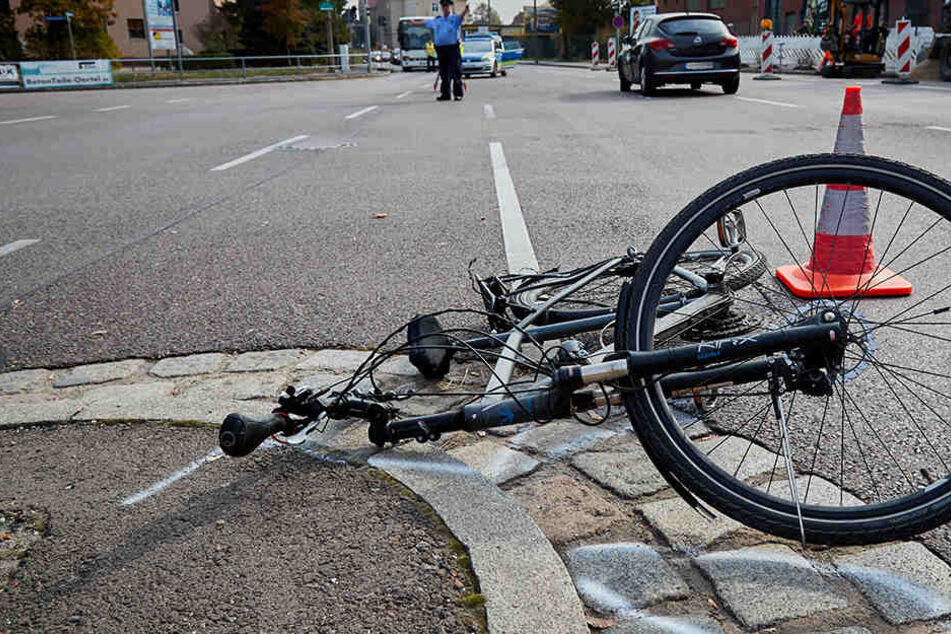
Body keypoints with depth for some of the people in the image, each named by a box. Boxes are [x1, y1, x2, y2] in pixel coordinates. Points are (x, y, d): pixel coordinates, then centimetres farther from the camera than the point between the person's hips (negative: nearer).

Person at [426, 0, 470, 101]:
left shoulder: (455, 18, 4)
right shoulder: (436, 20, 18)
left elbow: (461, 16, -18)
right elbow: (425, 22, 32)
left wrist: (466, 9, -40)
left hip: (452, 48, -4)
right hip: (440, 49, 4)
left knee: (456, 73, -6)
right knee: (444, 73, 6)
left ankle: (458, 94, -3)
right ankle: (445, 94, 11)